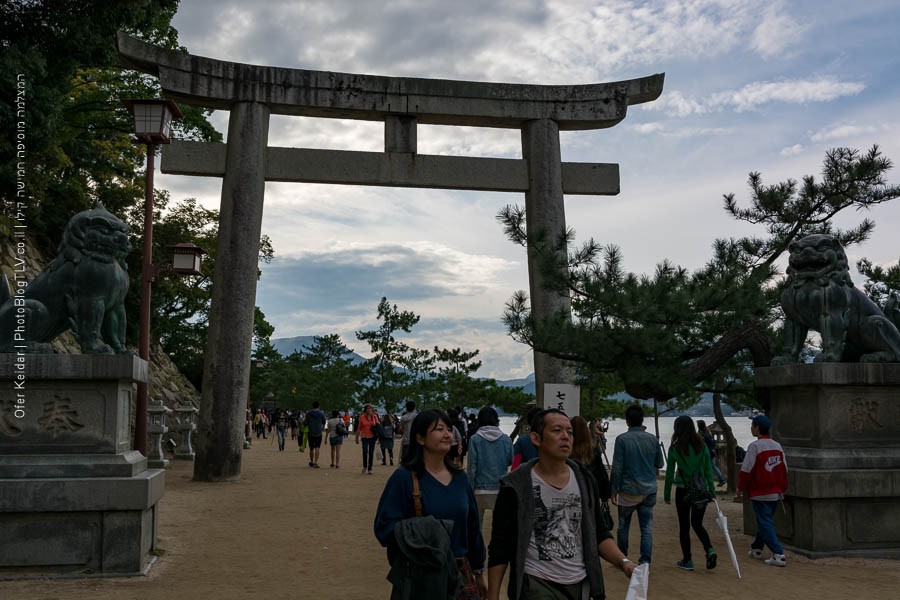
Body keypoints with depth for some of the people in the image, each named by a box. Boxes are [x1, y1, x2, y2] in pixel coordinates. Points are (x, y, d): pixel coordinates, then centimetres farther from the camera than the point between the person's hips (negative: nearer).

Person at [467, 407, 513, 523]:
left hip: (480, 488, -2)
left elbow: (472, 467, -6)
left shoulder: (475, 439, -7)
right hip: (501, 488, 2)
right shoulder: (506, 439, -1)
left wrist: (470, 489, 1)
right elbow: (511, 462, 9)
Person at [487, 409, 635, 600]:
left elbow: (598, 534, 9)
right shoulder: (516, 487, -11)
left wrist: (623, 562, -7)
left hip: (581, 583, 4)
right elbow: (499, 549, -6)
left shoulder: (584, 480, 2)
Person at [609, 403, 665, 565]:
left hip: (628, 491, -2)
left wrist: (614, 490, -4)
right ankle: (645, 562, 2)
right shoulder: (652, 439, 1)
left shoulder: (622, 439, -11)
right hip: (649, 490, 3)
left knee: (623, 526, 14)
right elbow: (659, 464, 12)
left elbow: (617, 468, -11)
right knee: (647, 527, 6)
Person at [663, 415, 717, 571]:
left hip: (683, 490, -3)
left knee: (684, 526, 8)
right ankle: (709, 550, -4)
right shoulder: (702, 446, 1)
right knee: (697, 524, 17)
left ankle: (687, 561, 13)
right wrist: (712, 491, 11)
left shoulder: (674, 448, -8)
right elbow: (709, 470, 4)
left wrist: (666, 494, 5)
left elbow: (669, 473, -4)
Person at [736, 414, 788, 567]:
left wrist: (740, 490, -4)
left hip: (760, 494, -7)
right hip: (776, 493, 7)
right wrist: (783, 489, 22)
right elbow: (784, 470, 11)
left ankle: (778, 555, -8)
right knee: (765, 521, 20)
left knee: (765, 524, -1)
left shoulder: (754, 446, -15)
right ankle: (756, 549, 33)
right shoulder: (777, 446, 5)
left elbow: (746, 471, -14)